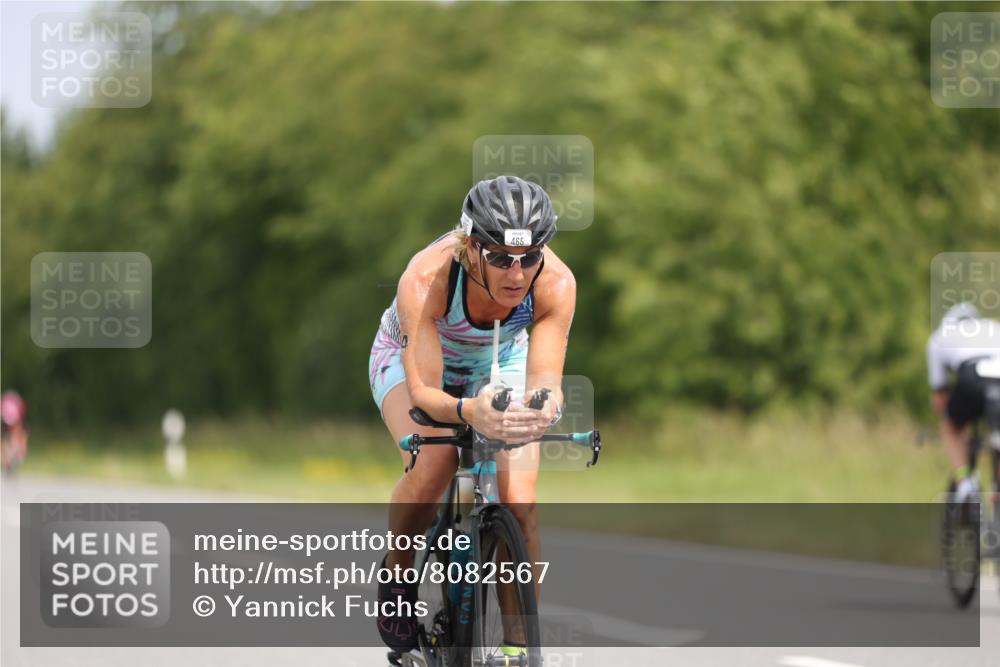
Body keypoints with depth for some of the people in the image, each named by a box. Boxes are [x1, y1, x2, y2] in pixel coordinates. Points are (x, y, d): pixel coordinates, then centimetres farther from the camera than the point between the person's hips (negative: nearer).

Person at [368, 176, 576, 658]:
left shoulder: (555, 283, -34)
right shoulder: (425, 279, -40)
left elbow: (544, 376, -35)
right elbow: (423, 390, -42)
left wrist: (544, 402, -59)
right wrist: (469, 411, -63)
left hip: (499, 364, 2)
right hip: (412, 358, -2)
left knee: (519, 504, -17)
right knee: (433, 466, -31)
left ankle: (519, 644, -5)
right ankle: (397, 574, -3)